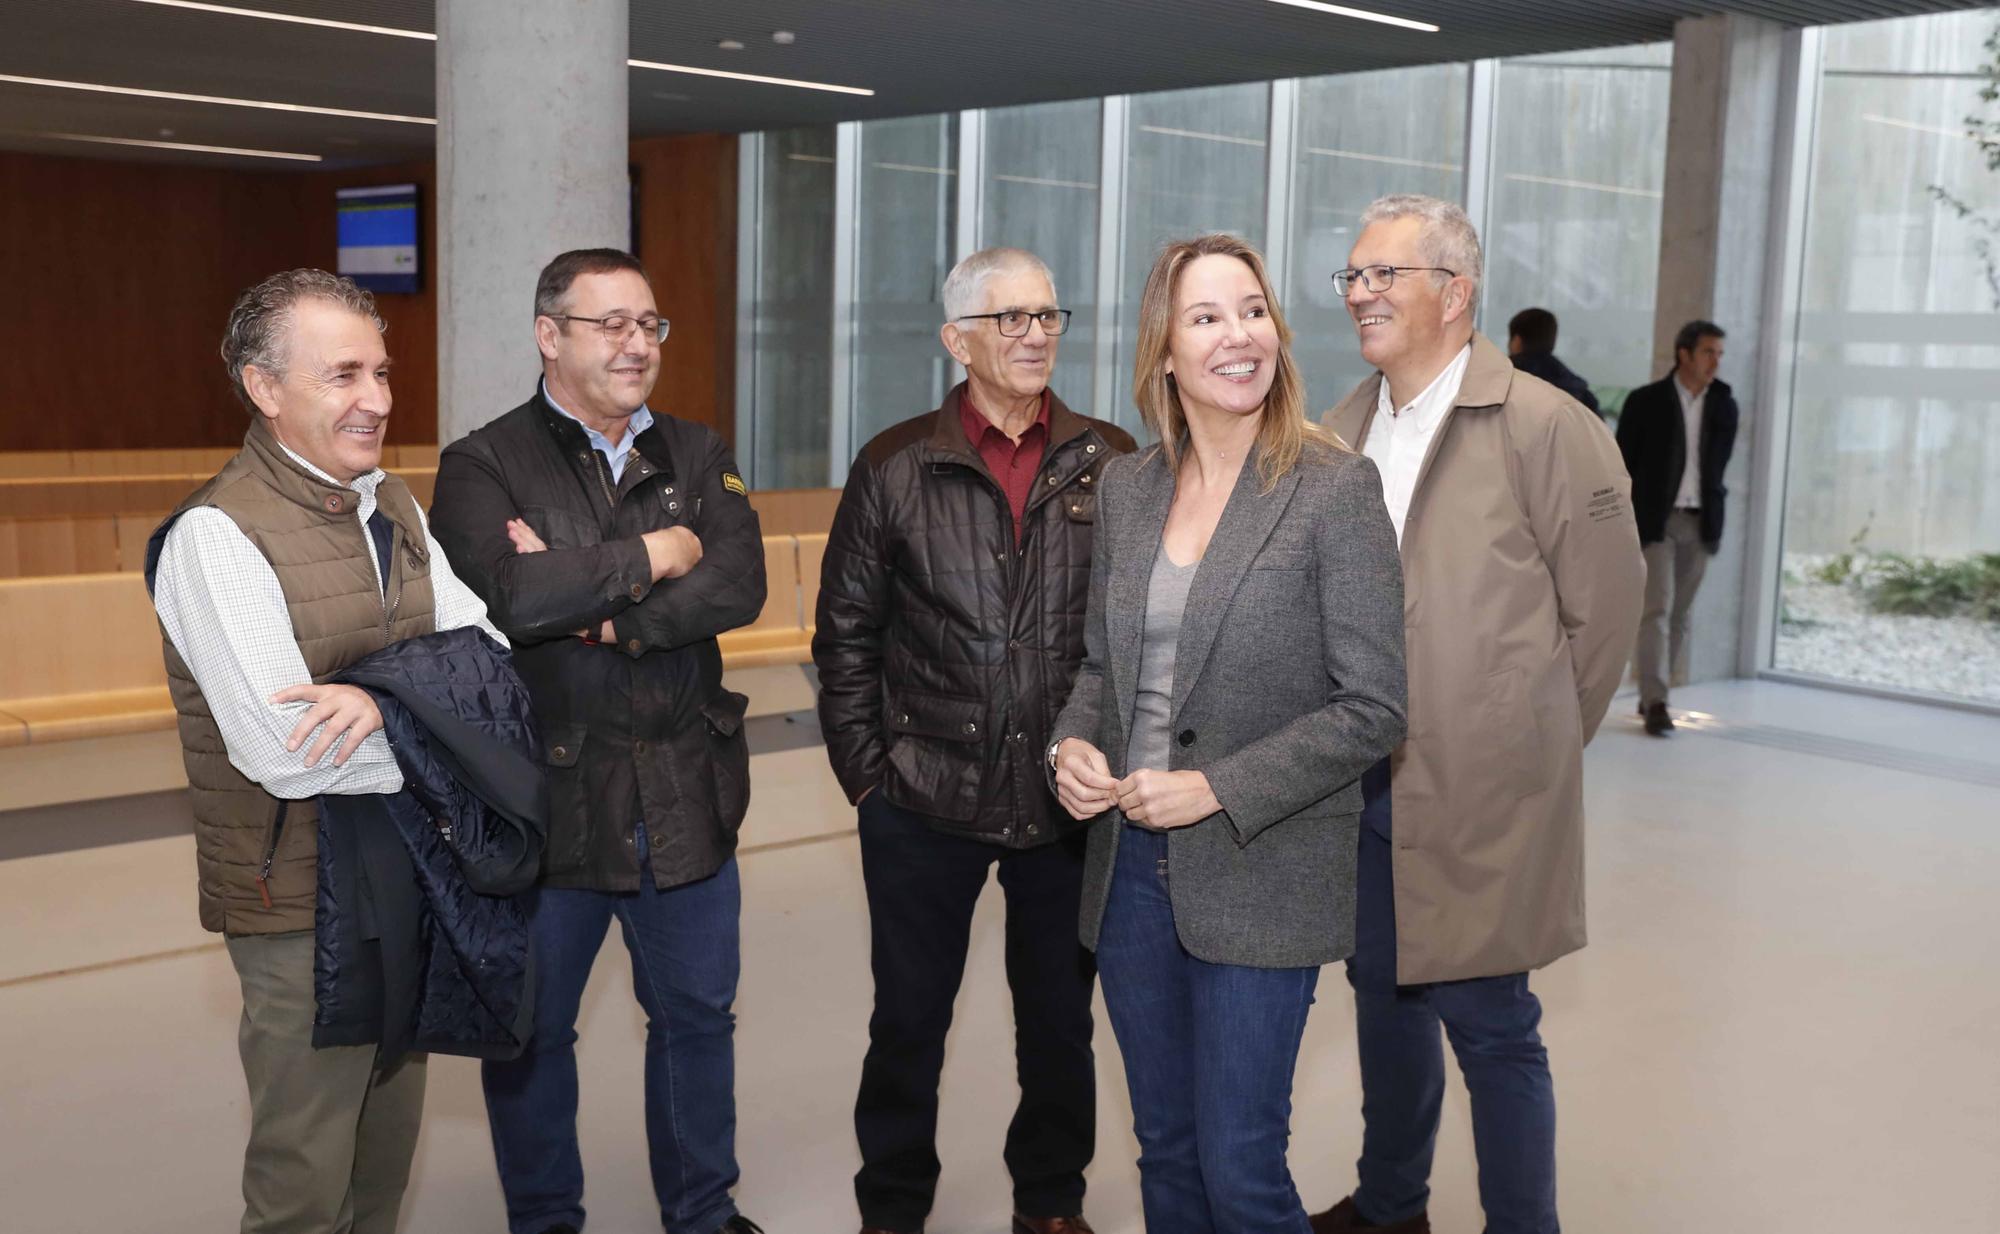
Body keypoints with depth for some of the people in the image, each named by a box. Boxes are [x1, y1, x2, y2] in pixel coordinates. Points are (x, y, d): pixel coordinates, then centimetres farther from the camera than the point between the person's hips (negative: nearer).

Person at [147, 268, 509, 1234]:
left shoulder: (394, 508, 6)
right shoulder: (216, 535, -18)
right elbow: (283, 751, -27)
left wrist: (386, 701, -23)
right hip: (304, 906, -7)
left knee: (387, 1148, 21)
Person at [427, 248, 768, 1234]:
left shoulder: (697, 457, 6)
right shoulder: (484, 466, -7)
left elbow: (740, 588, -10)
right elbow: (509, 596, -26)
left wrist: (602, 613, -20)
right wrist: (655, 556, -15)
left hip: (685, 801, 4)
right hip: (548, 806, -3)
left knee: (696, 1014, 17)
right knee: (531, 1032, 13)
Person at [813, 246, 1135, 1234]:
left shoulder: (1111, 464, 0)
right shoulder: (895, 467, -2)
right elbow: (846, 634, 2)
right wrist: (865, 772, -1)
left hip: (1072, 802, 1)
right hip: (924, 803, -1)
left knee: (1060, 1018, 15)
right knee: (908, 1018, 12)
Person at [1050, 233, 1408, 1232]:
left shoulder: (1335, 490, -10)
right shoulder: (1125, 488, 6)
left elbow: (1372, 707, -12)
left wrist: (1217, 789, -17)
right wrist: (1073, 745, -5)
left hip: (1261, 879, -5)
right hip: (1130, 867, 5)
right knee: (1166, 1151, 18)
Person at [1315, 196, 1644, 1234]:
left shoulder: (1546, 427, -10)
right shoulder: (1342, 429, 9)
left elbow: (1602, 609, -7)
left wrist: (1530, 748, -2)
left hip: (1477, 793, -6)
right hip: (1360, 785, 6)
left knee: (1488, 1024, 2)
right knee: (1384, 997, 19)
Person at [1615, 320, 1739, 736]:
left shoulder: (1724, 406, 8)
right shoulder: (1645, 401, -3)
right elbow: (1622, 464, -1)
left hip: (1699, 523, 4)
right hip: (1655, 519, -4)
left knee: (1679, 615, 7)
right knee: (1656, 609, -12)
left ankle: (1652, 696, 16)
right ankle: (1655, 703, -14)